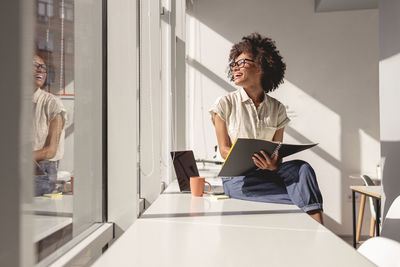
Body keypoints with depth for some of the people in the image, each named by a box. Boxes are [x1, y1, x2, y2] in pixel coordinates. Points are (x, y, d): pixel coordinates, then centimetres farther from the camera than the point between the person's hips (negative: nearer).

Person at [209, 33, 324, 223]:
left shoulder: (277, 109, 9)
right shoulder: (225, 104, 1)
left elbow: (278, 150, 6)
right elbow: (224, 150, -2)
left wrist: (274, 165, -19)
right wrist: (249, 160, -21)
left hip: (267, 173, 3)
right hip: (237, 176, -3)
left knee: (301, 168, -30)